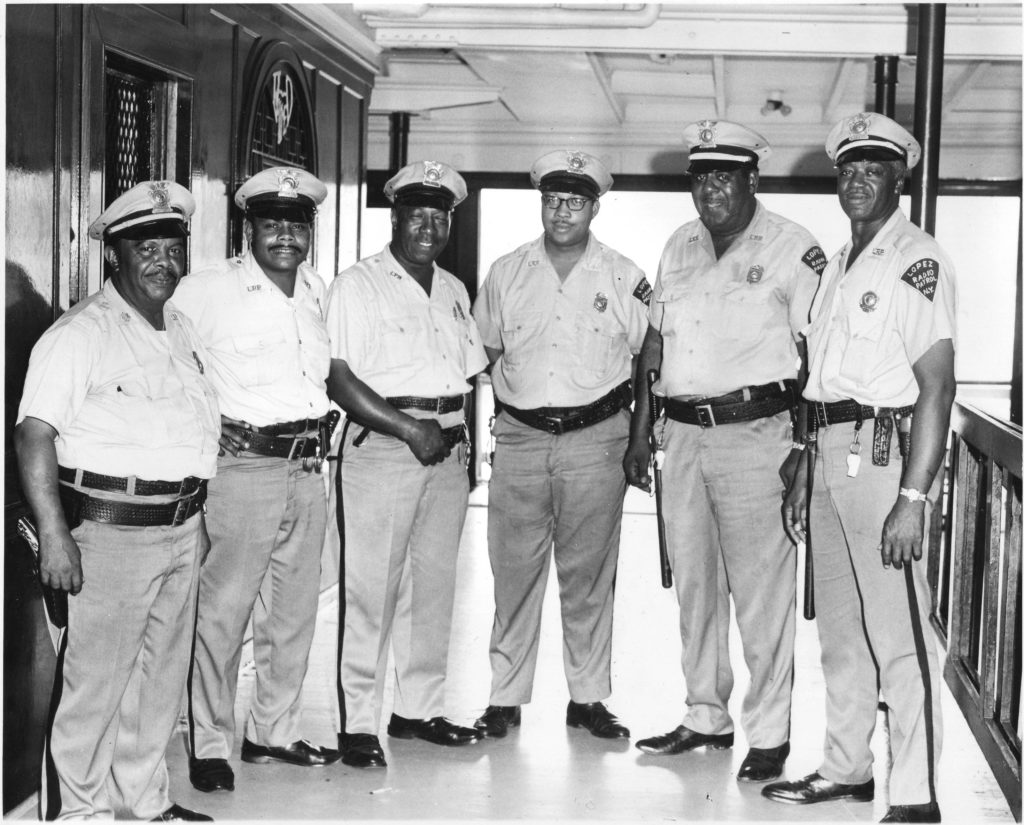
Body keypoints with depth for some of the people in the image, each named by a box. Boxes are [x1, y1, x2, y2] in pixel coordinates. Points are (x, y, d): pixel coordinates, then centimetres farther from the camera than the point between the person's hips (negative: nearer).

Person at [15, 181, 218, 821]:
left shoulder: (181, 329, 14)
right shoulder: (80, 333, -11)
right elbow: (34, 435, -17)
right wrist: (54, 535, -23)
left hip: (181, 527, 8)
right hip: (111, 528, -8)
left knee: (162, 672, 15)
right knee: (94, 679, -1)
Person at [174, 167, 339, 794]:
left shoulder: (318, 290, 11)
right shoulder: (208, 290, -8)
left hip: (308, 468, 7)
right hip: (243, 465, -6)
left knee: (295, 611, 13)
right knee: (223, 612, -3)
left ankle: (273, 731, 26)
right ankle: (210, 745, 8)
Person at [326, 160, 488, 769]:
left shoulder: (454, 291, 17)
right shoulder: (358, 286, -4)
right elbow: (336, 376, -13)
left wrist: (465, 444, 12)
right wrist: (408, 427, -17)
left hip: (447, 447, 7)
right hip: (382, 441, -6)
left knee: (437, 583, 10)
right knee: (373, 587, -6)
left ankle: (420, 708, 20)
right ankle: (359, 724, 0)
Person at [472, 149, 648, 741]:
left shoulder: (624, 278, 4)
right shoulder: (507, 274, 8)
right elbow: (482, 354, 16)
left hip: (595, 438, -1)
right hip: (519, 437, 1)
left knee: (589, 574, 4)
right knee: (514, 571, 1)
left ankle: (589, 698, 13)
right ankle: (506, 697, 9)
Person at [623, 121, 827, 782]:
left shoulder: (791, 248, -3)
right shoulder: (680, 247, 14)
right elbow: (654, 342, 19)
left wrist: (806, 446, -13)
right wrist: (640, 432, 15)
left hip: (755, 432, -6)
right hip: (684, 433, 6)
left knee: (762, 590, -5)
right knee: (694, 583, 12)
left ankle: (769, 735, 3)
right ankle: (707, 718, 24)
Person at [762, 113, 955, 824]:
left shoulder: (916, 261, -10)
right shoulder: (841, 266, 18)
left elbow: (937, 385, -16)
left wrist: (914, 498, -22)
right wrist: (805, 472, 19)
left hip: (886, 452, -9)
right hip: (832, 454, 9)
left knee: (898, 635, -6)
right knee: (840, 631, 16)